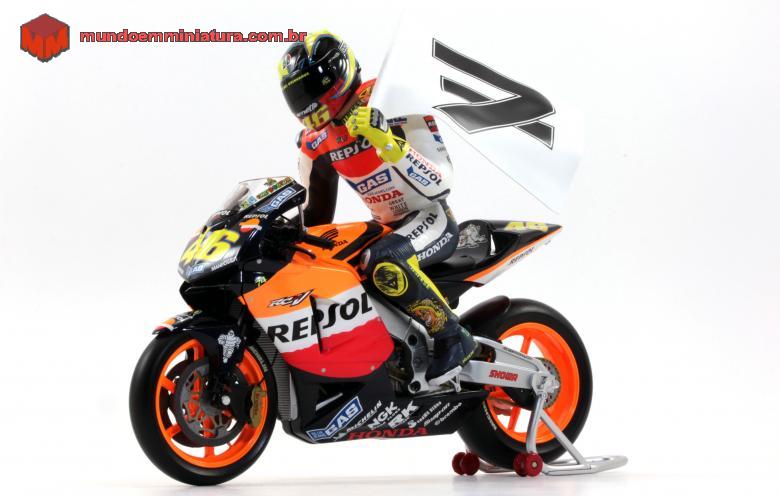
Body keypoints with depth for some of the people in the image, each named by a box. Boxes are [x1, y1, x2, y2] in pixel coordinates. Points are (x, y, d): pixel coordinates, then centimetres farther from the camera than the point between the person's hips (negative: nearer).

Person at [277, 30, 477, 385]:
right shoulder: (316, 142, 1)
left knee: (385, 264, -38)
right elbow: (314, 210, 15)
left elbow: (439, 186, -28)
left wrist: (388, 142, -39)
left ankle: (453, 339, -20)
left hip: (431, 218, -8)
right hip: (385, 226, 8)